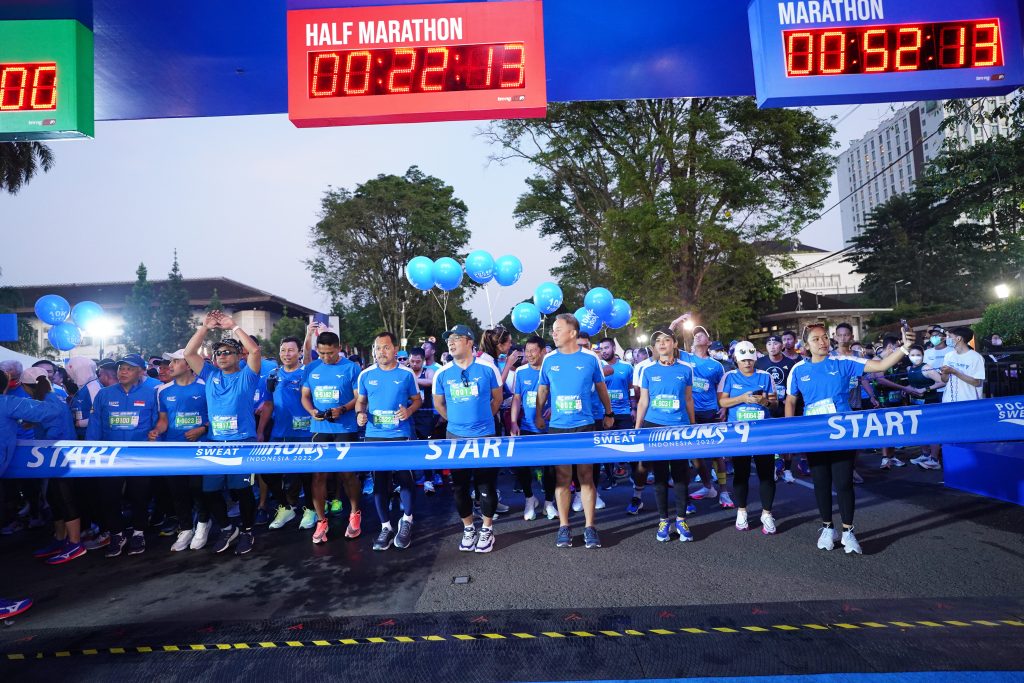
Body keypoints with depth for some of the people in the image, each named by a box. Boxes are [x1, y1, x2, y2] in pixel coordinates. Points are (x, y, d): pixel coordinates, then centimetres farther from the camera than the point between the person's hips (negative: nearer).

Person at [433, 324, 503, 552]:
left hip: (485, 436, -2)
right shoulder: (442, 373, -1)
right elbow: (439, 404, 14)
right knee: (459, 485, 9)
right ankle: (468, 528, 27)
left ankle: (487, 529, 23)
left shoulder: (487, 368, -6)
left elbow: (497, 398, 7)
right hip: (455, 437, 2)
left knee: (486, 485, 5)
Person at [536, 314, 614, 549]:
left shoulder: (590, 359, -2)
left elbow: (601, 388, 11)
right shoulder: (549, 360, 2)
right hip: (557, 427, 1)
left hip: (584, 426, -1)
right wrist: (538, 416, 18)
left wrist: (609, 413, 19)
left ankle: (590, 527, 13)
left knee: (586, 476, 3)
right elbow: (542, 389, 14)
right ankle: (564, 526, 17)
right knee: (562, 477, 7)